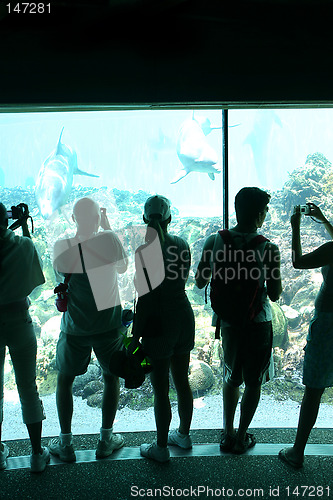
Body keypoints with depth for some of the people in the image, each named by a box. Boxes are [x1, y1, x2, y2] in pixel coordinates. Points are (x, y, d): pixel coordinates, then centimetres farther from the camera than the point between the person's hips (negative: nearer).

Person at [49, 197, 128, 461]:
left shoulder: (62, 246, -11)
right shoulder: (109, 239, -14)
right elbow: (123, 268, 4)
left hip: (75, 327, 1)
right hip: (108, 323, 0)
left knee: (65, 380, 19)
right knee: (112, 378, 19)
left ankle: (65, 443, 28)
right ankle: (106, 439, 29)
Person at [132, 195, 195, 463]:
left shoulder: (145, 250, -17)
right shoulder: (182, 244, 1)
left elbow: (145, 297, -17)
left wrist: (135, 337, -9)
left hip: (159, 322, -7)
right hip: (184, 315, 7)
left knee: (161, 390, 8)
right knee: (182, 381, 21)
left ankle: (161, 448, 26)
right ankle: (184, 435, 41)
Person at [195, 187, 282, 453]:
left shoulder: (214, 241, -9)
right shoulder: (268, 248, -18)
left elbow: (200, 283, 0)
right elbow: (275, 295, -12)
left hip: (228, 320, 4)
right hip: (258, 323, -3)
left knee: (231, 379, 23)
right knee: (253, 383, 17)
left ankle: (228, 435, 33)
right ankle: (241, 438, 30)